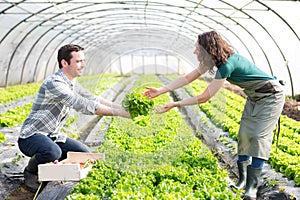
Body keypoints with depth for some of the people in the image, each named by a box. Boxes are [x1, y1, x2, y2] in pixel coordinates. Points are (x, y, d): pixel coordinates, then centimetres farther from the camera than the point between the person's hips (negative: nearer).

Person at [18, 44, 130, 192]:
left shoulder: (72, 83, 8)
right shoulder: (54, 83, -24)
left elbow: (93, 99, 10)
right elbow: (83, 106, -30)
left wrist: (121, 107, -3)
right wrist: (118, 112, -29)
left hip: (52, 136, 9)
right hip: (31, 136, -9)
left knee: (84, 153, 1)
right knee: (53, 152, -38)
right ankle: (31, 172, -5)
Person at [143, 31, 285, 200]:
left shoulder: (227, 65, -32)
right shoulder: (215, 60, -4)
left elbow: (204, 98, -29)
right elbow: (188, 78, 0)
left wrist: (175, 104, -25)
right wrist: (160, 91, -3)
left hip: (271, 95, -9)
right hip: (254, 97, 9)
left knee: (258, 137, -14)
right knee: (245, 136, 4)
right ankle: (242, 181, 10)